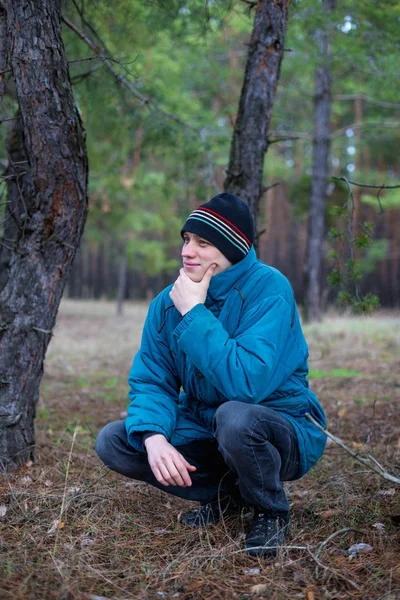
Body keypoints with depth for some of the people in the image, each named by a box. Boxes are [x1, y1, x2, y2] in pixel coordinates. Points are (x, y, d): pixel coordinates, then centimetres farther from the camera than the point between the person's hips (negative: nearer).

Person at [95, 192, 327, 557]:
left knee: (234, 417, -39)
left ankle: (271, 512, -6)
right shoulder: (168, 301, -3)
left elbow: (246, 383, -35)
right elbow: (150, 381, -3)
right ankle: (226, 494, 6)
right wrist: (154, 437, -24)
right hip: (204, 428, 6)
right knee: (112, 441, -9)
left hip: (282, 431, -6)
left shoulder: (267, 289, -23)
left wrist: (195, 313, -29)